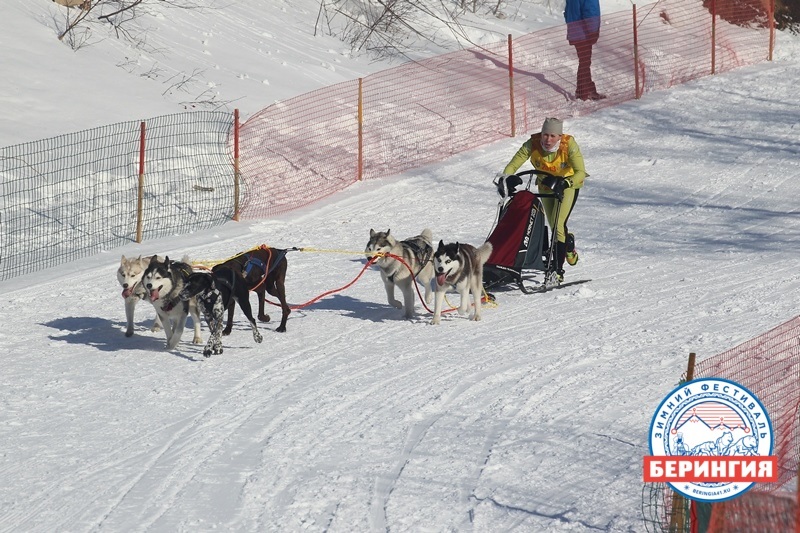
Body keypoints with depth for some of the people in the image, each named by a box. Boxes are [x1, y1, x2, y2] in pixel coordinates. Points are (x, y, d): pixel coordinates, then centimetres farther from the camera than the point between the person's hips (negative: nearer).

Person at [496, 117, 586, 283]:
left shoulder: (569, 145, -31)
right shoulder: (533, 144, -25)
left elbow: (580, 173, -36)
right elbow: (513, 165, -26)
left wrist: (564, 183, -53)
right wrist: (505, 179, -46)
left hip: (568, 184, -4)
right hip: (545, 185, 4)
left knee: (558, 225, -19)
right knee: (555, 227, 13)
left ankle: (558, 270, -15)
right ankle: (569, 242, 49)